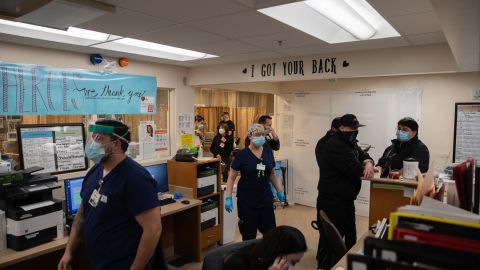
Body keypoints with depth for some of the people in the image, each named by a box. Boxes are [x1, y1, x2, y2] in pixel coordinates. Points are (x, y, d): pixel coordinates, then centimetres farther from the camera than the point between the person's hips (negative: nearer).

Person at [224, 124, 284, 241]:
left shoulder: (268, 152, 2)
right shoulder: (242, 154, -9)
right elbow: (231, 177, -6)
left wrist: (279, 191, 17)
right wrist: (228, 197, -12)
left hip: (266, 199, 4)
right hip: (247, 200, -3)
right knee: (249, 235, 5)